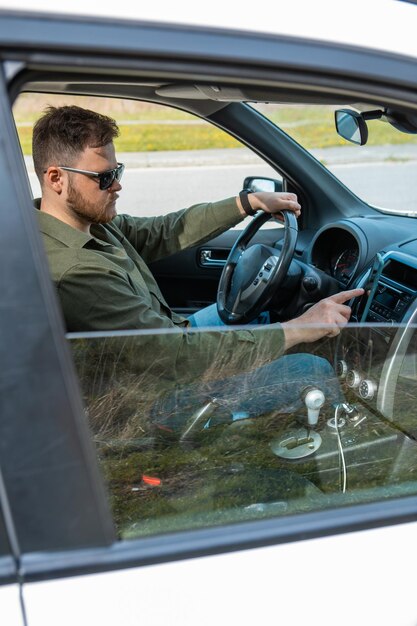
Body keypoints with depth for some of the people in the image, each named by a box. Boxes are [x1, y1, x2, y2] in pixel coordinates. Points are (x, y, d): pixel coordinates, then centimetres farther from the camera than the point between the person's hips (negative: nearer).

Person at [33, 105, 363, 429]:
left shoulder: (88, 220, -5)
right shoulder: (74, 271, -34)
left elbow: (162, 232, 8)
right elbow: (179, 359, -35)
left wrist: (250, 202, 7)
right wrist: (296, 329, -32)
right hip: (162, 396, -10)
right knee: (315, 372, -8)